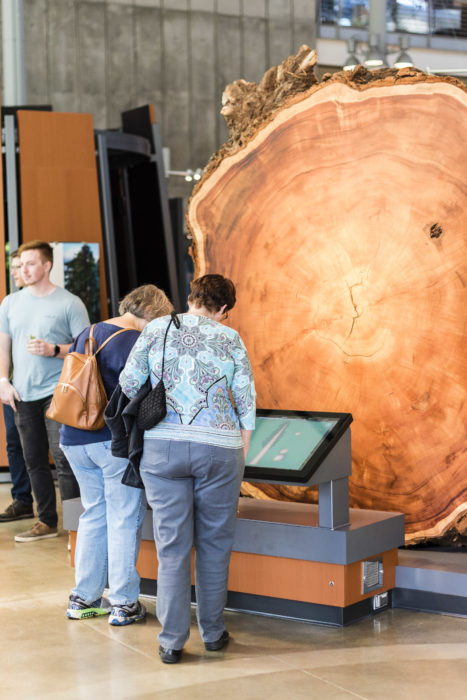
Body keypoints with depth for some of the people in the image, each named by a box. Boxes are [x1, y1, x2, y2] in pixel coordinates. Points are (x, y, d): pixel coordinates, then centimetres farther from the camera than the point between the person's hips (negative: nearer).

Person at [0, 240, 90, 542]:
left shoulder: (69, 303, -2)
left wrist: (54, 350, -18)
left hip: (57, 392, -5)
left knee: (63, 459, -9)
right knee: (34, 461, 10)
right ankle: (47, 521, 21)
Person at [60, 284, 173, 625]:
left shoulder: (85, 335, 12)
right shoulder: (139, 343, -12)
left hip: (74, 439, 7)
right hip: (117, 441, -7)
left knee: (93, 514, 16)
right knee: (124, 519, 3)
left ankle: (83, 598, 20)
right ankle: (124, 603, 8)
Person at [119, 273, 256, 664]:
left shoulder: (156, 330, 6)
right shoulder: (230, 339, 5)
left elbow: (128, 384, 4)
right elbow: (246, 405, 4)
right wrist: (240, 461, 12)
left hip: (162, 446, 1)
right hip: (218, 449, 0)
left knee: (172, 545, 5)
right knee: (214, 543, 13)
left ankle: (172, 641, 5)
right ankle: (213, 632, 22)